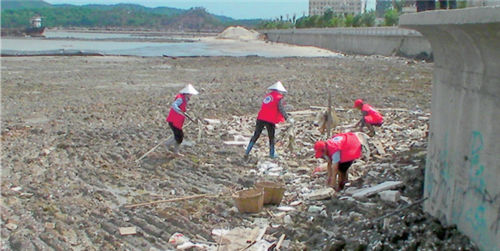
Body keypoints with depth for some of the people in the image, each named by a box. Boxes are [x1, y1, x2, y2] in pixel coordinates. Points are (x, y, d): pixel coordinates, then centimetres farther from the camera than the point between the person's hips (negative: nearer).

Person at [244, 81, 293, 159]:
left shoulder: (267, 96, 19)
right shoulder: (278, 97, -2)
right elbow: (281, 109, -14)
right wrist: (287, 118, -11)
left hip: (260, 118, 5)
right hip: (270, 120, -5)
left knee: (256, 136, 11)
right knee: (271, 137, 12)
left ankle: (247, 152, 7)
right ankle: (272, 154, 21)